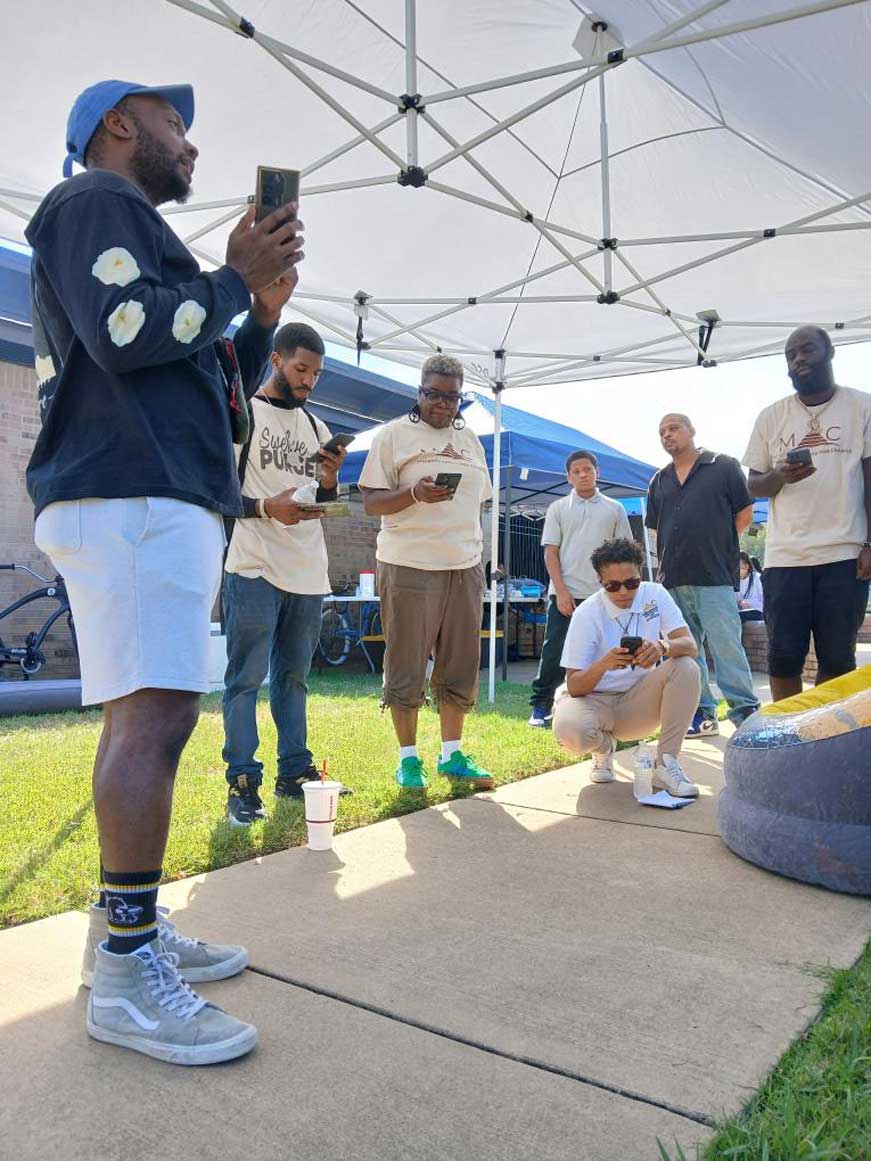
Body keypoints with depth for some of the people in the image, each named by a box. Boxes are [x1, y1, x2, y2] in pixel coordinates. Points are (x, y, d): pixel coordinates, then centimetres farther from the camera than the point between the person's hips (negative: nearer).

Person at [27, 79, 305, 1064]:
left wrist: (263, 310, 18)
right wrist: (234, 278, -4)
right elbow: (125, 333, -17)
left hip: (162, 501, 11)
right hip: (132, 498, -10)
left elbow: (217, 389, 29)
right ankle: (126, 977, -11)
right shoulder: (95, 198, 3)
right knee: (158, 713, -16)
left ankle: (122, 926, 17)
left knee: (145, 713, 9)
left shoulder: (137, 234, 32)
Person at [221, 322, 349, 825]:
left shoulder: (316, 427, 18)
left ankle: (294, 772, 21)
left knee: (293, 676, 12)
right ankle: (243, 783, 2)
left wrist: (331, 480, -1)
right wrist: (265, 507, -21)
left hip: (309, 572, 6)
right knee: (247, 678, -4)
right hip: (256, 568, -6)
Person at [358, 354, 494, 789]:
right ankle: (408, 758, 11)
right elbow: (371, 502, -4)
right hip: (409, 566, -5)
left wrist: (475, 550, 16)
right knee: (407, 667, 0)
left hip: (465, 567, 5)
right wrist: (415, 494, -21)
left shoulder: (470, 440, 18)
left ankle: (452, 754, 18)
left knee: (460, 667, 8)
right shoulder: (394, 434, 1)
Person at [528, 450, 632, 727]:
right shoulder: (558, 508, 6)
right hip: (565, 593, -1)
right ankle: (541, 706, 9)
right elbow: (550, 552, 2)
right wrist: (561, 591, -8)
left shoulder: (614, 509, 9)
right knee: (554, 652, -1)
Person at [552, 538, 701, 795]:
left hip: (639, 703, 3)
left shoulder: (654, 594, -7)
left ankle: (666, 764, -17)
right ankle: (604, 748, 3)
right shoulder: (586, 614, -16)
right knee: (570, 730, -36)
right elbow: (574, 687, -18)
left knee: (686, 668, -25)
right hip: (596, 700, -2)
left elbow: (690, 646, -16)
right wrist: (603, 664, -39)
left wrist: (663, 647, -39)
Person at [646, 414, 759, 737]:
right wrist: (678, 554, 12)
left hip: (714, 577, -5)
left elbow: (745, 514, 3)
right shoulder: (659, 481, 16)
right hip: (672, 579, 6)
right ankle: (701, 713, 17)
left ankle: (746, 712, -1)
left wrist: (717, 543, 5)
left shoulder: (724, 466, 2)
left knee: (726, 646, -9)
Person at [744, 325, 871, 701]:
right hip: (785, 557, 2)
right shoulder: (771, 417, 12)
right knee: (783, 656, 1)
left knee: (838, 658, 3)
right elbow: (754, 484, 14)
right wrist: (781, 476, -9)